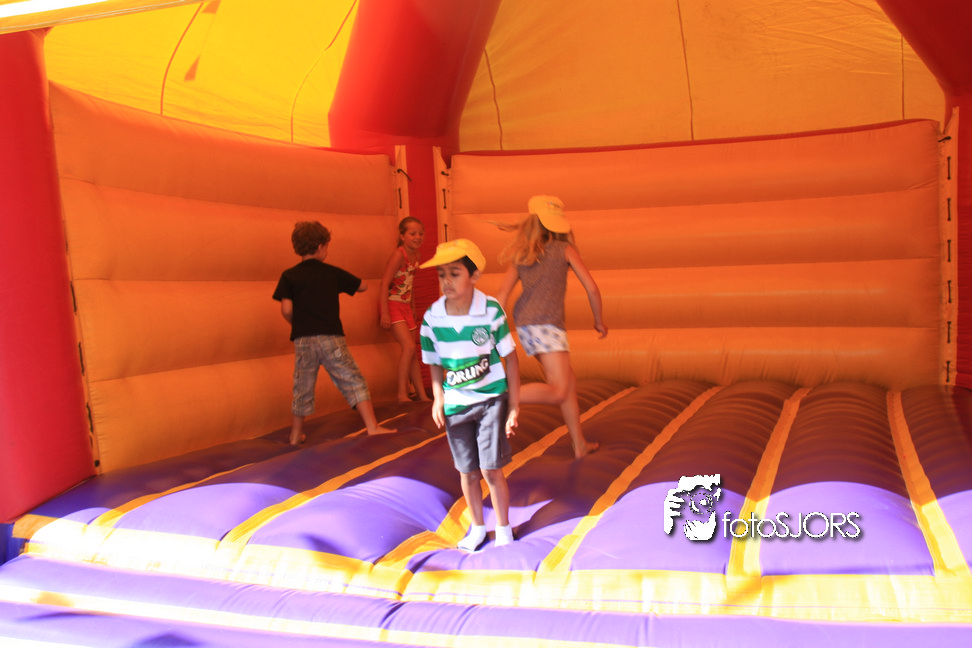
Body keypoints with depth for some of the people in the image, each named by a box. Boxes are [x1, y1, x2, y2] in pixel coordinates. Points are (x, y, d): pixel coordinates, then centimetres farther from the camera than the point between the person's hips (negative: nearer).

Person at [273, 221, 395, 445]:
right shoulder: (332, 272, 4)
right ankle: (372, 427, -2)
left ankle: (296, 436, 25)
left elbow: (286, 310, -5)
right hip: (331, 337, -2)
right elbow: (362, 286, 15)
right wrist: (344, 283, 34)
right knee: (353, 382, 2)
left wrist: (298, 325, 14)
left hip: (302, 340, 2)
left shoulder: (289, 276, 4)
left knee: (302, 389, 14)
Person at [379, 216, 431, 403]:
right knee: (409, 347, -17)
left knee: (413, 353, 10)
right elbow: (385, 283, -21)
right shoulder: (399, 255, -19)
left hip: (405, 306, 8)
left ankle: (422, 395, 16)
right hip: (392, 305, -8)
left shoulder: (415, 255, 5)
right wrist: (384, 313, -24)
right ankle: (402, 394, -8)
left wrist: (412, 306, 17)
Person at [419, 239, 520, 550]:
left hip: (491, 399, -3)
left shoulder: (491, 311, -17)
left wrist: (514, 404, -7)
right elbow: (435, 364, 4)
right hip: (455, 404, 3)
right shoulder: (432, 318, -10)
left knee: (492, 470, 0)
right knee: (467, 472, 13)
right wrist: (438, 398, -9)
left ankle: (504, 530, 22)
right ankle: (477, 528, 35)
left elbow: (510, 357, -8)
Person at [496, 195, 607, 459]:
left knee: (569, 382, 17)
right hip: (546, 324, -7)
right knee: (558, 393, -14)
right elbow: (591, 287, 1)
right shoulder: (565, 249, 4)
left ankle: (579, 444, 22)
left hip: (524, 325, 7)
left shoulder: (521, 255, 14)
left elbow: (502, 294, 4)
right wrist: (599, 320, 15)